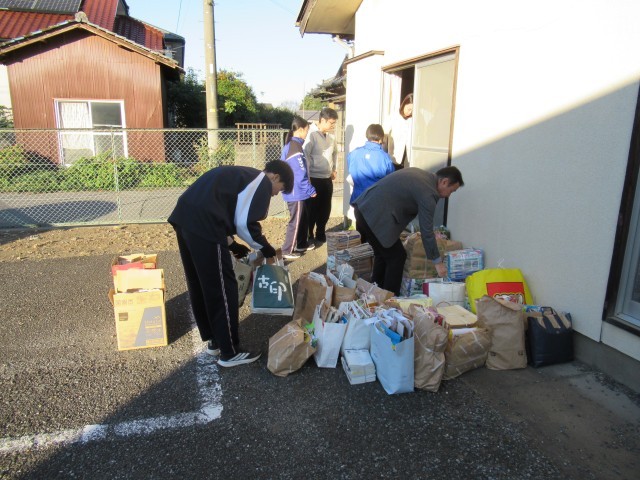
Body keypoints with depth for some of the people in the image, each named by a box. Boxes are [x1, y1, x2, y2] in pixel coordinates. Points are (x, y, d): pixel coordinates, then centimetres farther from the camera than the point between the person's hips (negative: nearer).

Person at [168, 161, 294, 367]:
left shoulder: (243, 176, 29)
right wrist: (266, 249, 7)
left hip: (185, 217, 10)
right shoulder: (262, 182, 2)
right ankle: (230, 352, 13)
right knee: (222, 289, 1)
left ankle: (214, 341, 34)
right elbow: (245, 223, -9)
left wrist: (232, 245, 26)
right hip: (202, 225, -10)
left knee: (200, 286, 18)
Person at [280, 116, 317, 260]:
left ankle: (302, 244, 33)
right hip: (296, 192, -10)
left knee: (304, 217, 20)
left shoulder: (290, 145, 10)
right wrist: (311, 190, -12)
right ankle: (287, 250, 10)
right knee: (295, 221, 1)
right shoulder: (295, 147, -21)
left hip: (294, 190, 10)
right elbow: (300, 174, -22)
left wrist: (307, 189, 20)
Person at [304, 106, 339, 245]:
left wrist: (333, 169, 20)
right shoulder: (312, 135, -15)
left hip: (327, 179, 7)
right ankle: (308, 237, 16)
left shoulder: (331, 136, 7)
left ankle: (320, 235, 29)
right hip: (314, 179, -7)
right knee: (312, 210, 2)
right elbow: (305, 157, -18)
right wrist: (307, 179, -18)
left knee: (325, 209, 14)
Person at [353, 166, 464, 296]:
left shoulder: (419, 173, 15)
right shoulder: (428, 193, -12)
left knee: (382, 254, 21)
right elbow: (426, 231, -10)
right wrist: (438, 262, -1)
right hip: (376, 216, -10)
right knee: (397, 257, 1)